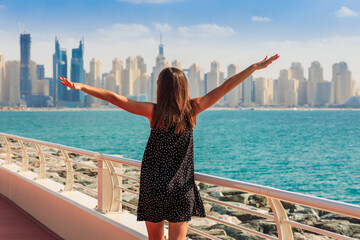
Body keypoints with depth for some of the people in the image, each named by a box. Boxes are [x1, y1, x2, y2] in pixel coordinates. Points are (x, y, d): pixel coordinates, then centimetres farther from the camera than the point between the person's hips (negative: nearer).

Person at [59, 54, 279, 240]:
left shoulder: (154, 111, -7)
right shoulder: (192, 109, -4)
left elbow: (115, 98, -10)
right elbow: (226, 87, 1)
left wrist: (80, 86, -5)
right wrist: (256, 67, 6)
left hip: (153, 187, 0)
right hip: (182, 188, 0)